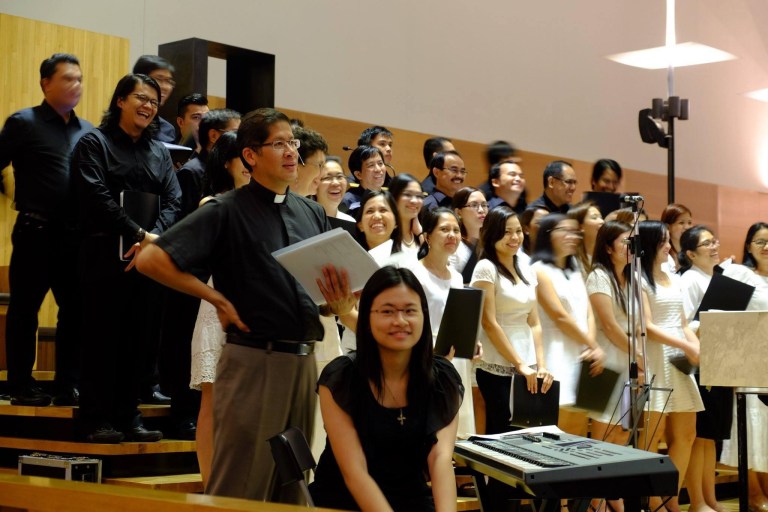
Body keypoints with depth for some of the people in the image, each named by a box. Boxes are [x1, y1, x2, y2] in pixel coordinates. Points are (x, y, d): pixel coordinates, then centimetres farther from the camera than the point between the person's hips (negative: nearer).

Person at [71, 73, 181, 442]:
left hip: (149, 255, 5)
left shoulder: (159, 152, 17)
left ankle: (128, 415, 13)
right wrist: (139, 234, -16)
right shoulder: (94, 143, 2)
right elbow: (97, 197, -10)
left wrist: (154, 238, -12)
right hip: (106, 255, -5)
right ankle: (97, 419, 4)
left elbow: (172, 202, 7)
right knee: (102, 337, -2)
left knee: (141, 338, 4)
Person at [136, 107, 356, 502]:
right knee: (240, 488, 0)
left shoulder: (313, 214, 13)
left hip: (303, 361, 6)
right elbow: (152, 259, -13)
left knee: (292, 489, 14)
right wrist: (217, 298, -11)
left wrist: (339, 305, -7)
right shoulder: (227, 212, -5)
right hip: (253, 361, -6)